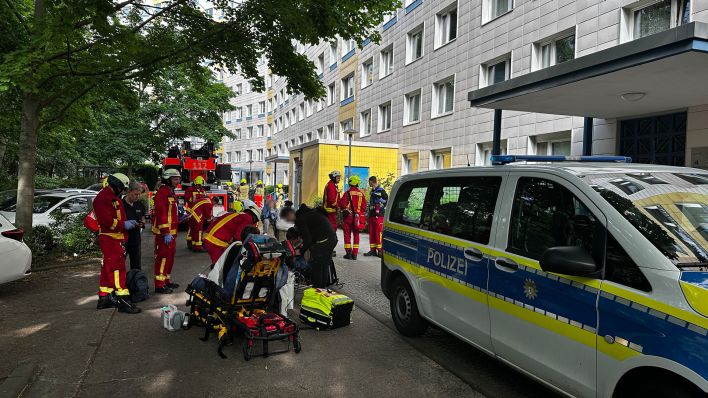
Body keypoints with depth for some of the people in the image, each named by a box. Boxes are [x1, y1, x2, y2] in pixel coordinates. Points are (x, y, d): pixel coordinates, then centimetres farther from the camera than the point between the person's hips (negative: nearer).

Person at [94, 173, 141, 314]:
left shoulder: (114, 198, 19)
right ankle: (123, 301, -12)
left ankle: (104, 298, 26)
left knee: (108, 268, 16)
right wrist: (123, 225, -19)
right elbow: (105, 220, -24)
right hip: (109, 238, -11)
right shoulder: (103, 198, -15)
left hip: (115, 238, 11)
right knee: (117, 267, -12)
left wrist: (128, 222, 9)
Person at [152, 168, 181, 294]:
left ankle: (166, 280, 27)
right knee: (163, 257, -7)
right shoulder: (162, 192, -15)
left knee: (170, 257, 16)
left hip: (171, 232, 10)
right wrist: (166, 233, -26)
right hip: (164, 233, -10)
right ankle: (159, 285, -4)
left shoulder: (171, 192, 18)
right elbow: (161, 214, -22)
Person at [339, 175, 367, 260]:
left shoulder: (348, 193, -9)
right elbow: (364, 206, 3)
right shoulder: (361, 194, 2)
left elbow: (342, 203, -12)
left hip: (348, 216, -3)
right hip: (357, 217, 3)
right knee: (356, 235, 11)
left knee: (347, 234, 7)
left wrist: (345, 209, 7)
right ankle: (354, 254, 10)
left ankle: (348, 253, 5)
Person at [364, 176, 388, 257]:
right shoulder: (371, 191, 17)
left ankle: (380, 250, -4)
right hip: (372, 214, 8)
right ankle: (372, 250, 16)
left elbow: (388, 201, -11)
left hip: (379, 215, -8)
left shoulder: (381, 190, -9)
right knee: (371, 233, 9)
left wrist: (382, 208, -7)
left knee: (379, 233, -8)